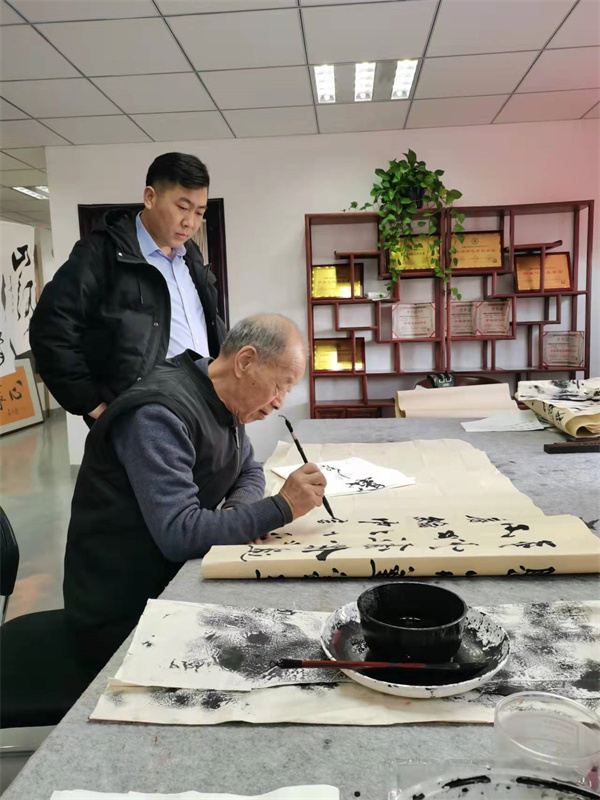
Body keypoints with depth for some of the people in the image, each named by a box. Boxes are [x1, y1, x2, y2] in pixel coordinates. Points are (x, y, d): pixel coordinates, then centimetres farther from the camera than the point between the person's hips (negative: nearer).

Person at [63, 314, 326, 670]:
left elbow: (249, 470, 15)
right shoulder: (160, 413, -26)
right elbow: (179, 534, -32)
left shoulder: (224, 401, 3)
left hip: (175, 580, 8)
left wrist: (237, 512, -8)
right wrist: (281, 507, -27)